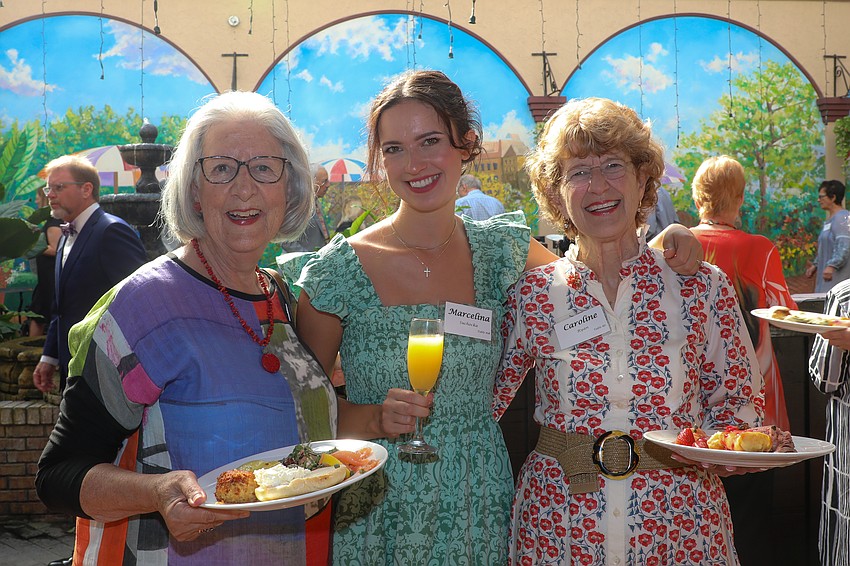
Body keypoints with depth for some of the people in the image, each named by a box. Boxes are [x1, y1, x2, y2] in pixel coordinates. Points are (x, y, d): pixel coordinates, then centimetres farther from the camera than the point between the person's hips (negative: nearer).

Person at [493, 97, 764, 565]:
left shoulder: (704, 287, -4)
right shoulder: (533, 294, -3)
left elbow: (736, 400, 3)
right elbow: (482, 404, 5)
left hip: (679, 525, 0)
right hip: (559, 525, 0)